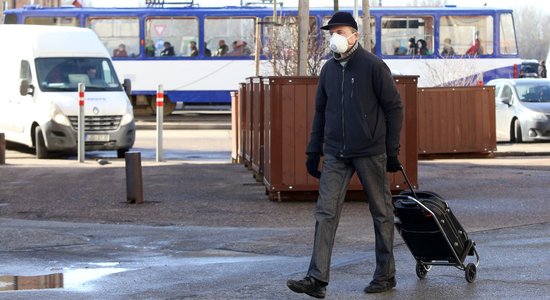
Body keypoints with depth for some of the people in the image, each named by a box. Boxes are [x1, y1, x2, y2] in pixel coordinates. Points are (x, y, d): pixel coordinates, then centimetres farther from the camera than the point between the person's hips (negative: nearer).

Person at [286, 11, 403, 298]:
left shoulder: (373, 66, -6)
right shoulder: (328, 69, 10)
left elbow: (394, 108, -5)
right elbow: (321, 112, 17)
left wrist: (392, 151, -7)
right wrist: (313, 151, 12)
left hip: (370, 153, -5)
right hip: (335, 155, 5)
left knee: (381, 213, 6)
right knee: (325, 213, -5)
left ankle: (386, 275, 17)